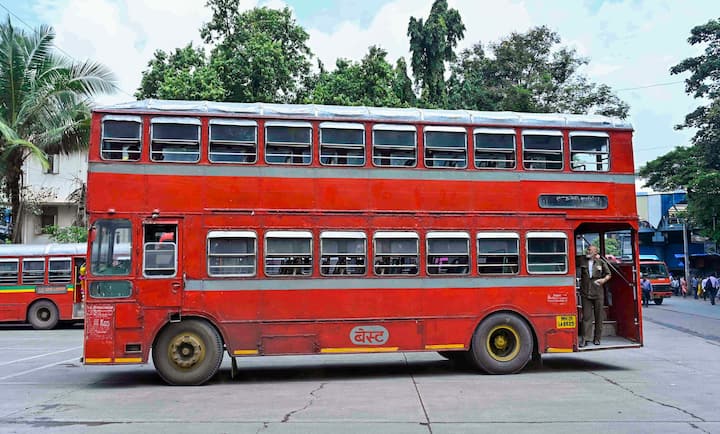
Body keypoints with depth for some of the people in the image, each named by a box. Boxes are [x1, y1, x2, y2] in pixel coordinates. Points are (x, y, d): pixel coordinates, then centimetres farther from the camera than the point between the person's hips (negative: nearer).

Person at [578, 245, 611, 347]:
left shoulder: (601, 262, 4)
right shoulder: (582, 261, 5)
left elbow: (608, 274, 11)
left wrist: (604, 279, -6)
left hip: (598, 293, 0)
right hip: (585, 293, 0)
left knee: (598, 317, 6)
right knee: (586, 316, -2)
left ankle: (597, 338, 17)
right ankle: (585, 339, -1)